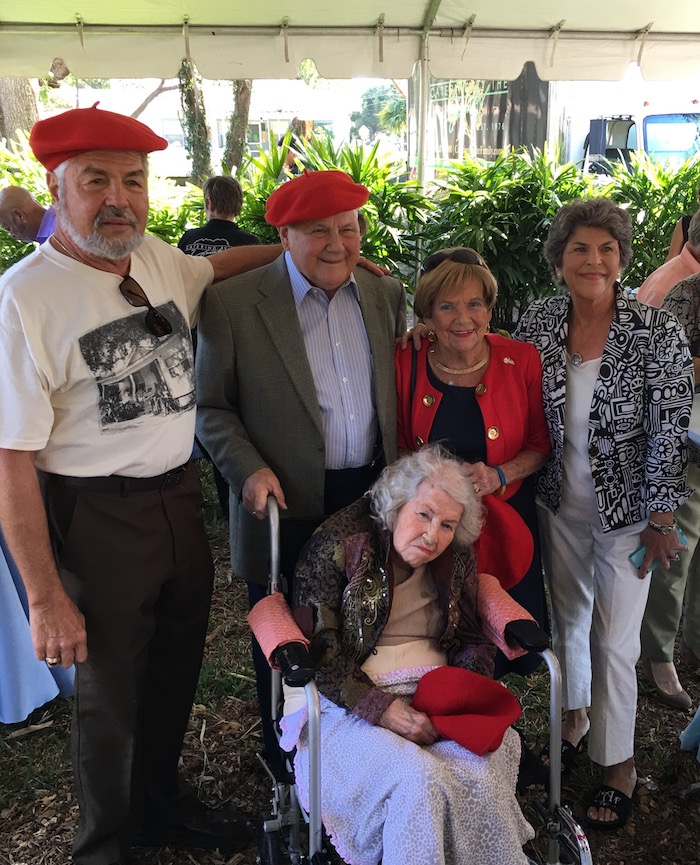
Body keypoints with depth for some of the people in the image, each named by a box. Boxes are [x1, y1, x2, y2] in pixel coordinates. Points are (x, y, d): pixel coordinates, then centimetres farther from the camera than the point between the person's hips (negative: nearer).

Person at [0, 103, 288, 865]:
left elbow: (215, 266, 25)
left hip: (179, 496, 7)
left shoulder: (158, 258, 0)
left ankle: (161, 804, 51)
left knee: (176, 668, 23)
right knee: (111, 695, 13)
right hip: (97, 518, -6)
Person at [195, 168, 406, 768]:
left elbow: (400, 389, 11)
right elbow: (212, 406, -5)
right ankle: (285, 762, 40)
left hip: (373, 495, 4)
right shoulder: (231, 304, -10)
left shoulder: (386, 295, 3)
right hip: (288, 505, -3)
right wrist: (248, 470, -19)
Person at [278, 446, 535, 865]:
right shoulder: (339, 544, -8)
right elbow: (317, 650, -11)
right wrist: (381, 709, -20)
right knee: (415, 777, -31)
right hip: (347, 703, -4)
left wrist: (463, 696, -9)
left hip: (436, 700, 4)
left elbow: (474, 641, 13)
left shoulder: (456, 559, 8)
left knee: (484, 766, -26)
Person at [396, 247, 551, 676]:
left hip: (506, 518, 0)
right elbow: (396, 446, 4)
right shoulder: (406, 362, -9)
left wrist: (499, 476, -18)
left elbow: (541, 444, 0)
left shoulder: (522, 361, -10)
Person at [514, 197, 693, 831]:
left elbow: (669, 433, -13)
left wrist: (661, 521, -12)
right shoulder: (538, 323, -6)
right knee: (567, 614, 19)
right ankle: (575, 716, 43)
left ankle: (619, 764, 24)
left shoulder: (658, 333, -16)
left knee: (614, 640, 3)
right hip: (559, 502, 4)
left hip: (626, 507, -4)